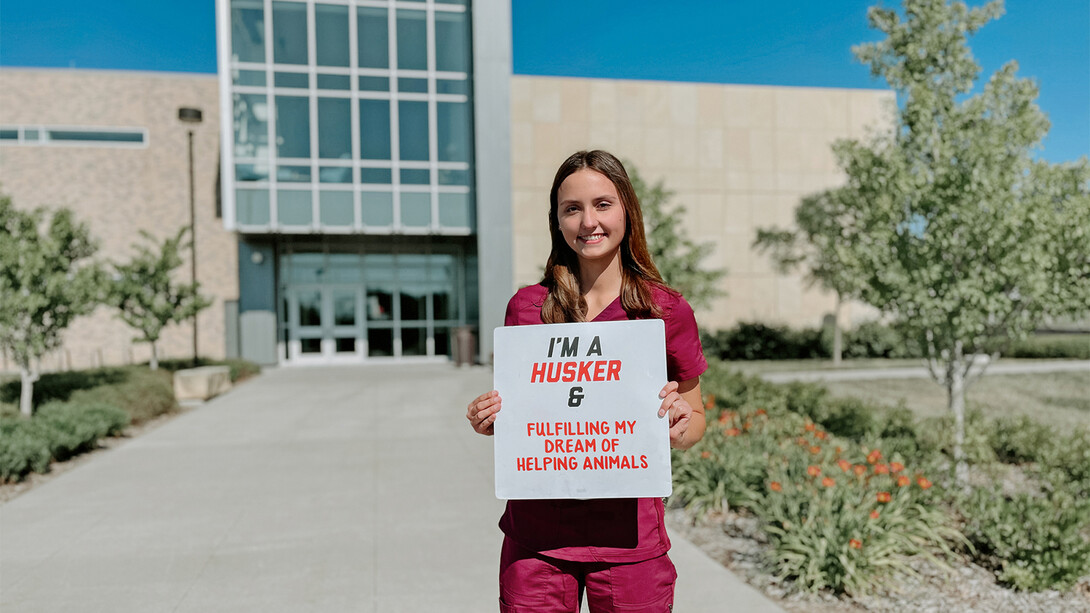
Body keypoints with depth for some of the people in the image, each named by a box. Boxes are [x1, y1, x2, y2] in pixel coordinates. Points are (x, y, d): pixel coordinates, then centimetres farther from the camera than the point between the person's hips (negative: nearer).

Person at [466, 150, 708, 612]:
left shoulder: (667, 311, -3)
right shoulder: (527, 306, 1)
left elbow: (695, 419, 7)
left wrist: (681, 425, -14)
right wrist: (487, 420, -7)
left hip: (628, 537, -1)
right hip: (536, 535, 1)